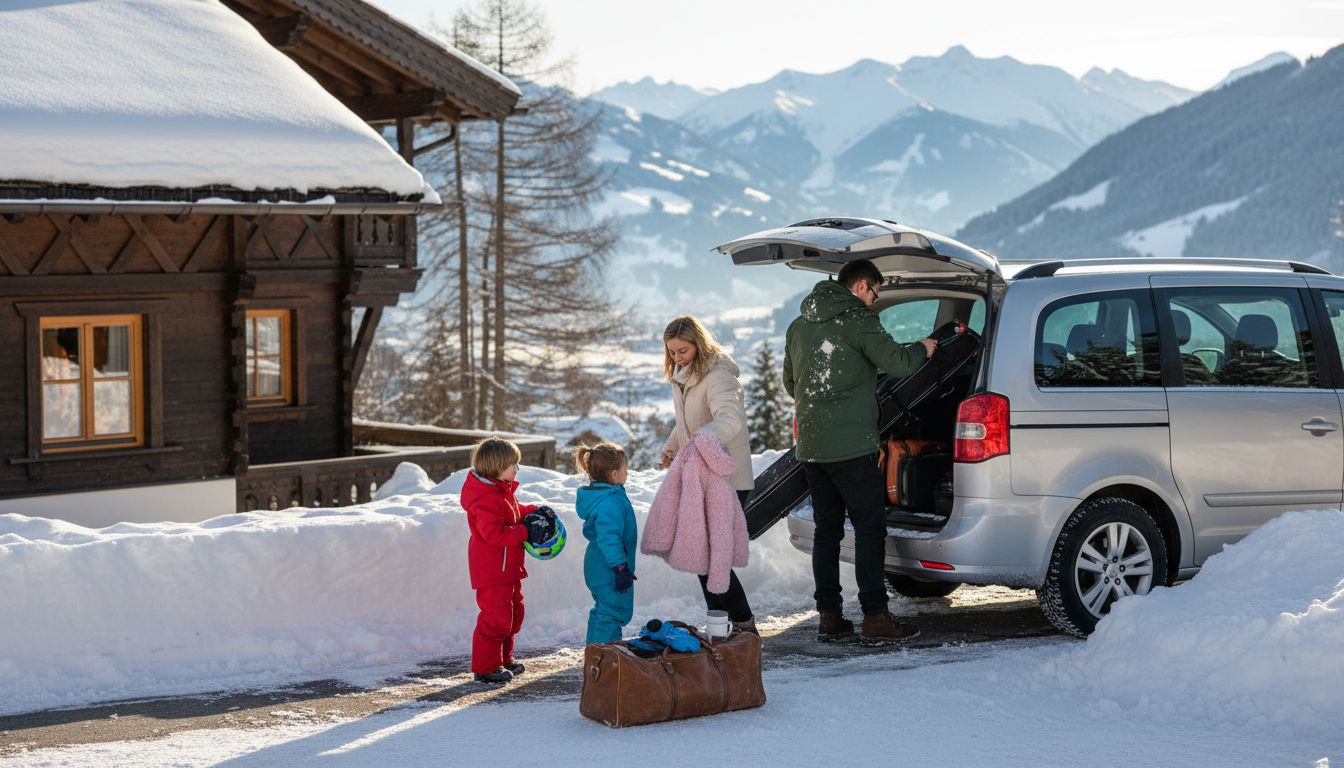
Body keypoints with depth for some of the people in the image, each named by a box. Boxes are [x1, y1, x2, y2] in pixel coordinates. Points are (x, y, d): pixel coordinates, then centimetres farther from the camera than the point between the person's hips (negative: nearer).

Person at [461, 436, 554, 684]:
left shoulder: (503, 491, 10)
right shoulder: (486, 499, -24)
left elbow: (515, 512, 27)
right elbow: (494, 534, -29)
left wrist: (534, 512, 9)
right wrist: (525, 532, -25)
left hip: (508, 568, 11)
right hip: (492, 570, -11)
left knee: (513, 612, 20)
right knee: (496, 617, -7)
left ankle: (503, 659, 33)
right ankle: (485, 668, 2)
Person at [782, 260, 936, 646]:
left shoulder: (799, 325, 15)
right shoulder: (858, 319, -8)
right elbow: (897, 362, -14)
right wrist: (921, 349, 6)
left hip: (810, 444, 7)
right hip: (851, 445, -7)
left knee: (826, 529, 11)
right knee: (870, 528, -3)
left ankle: (829, 617, 11)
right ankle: (875, 618, -5)